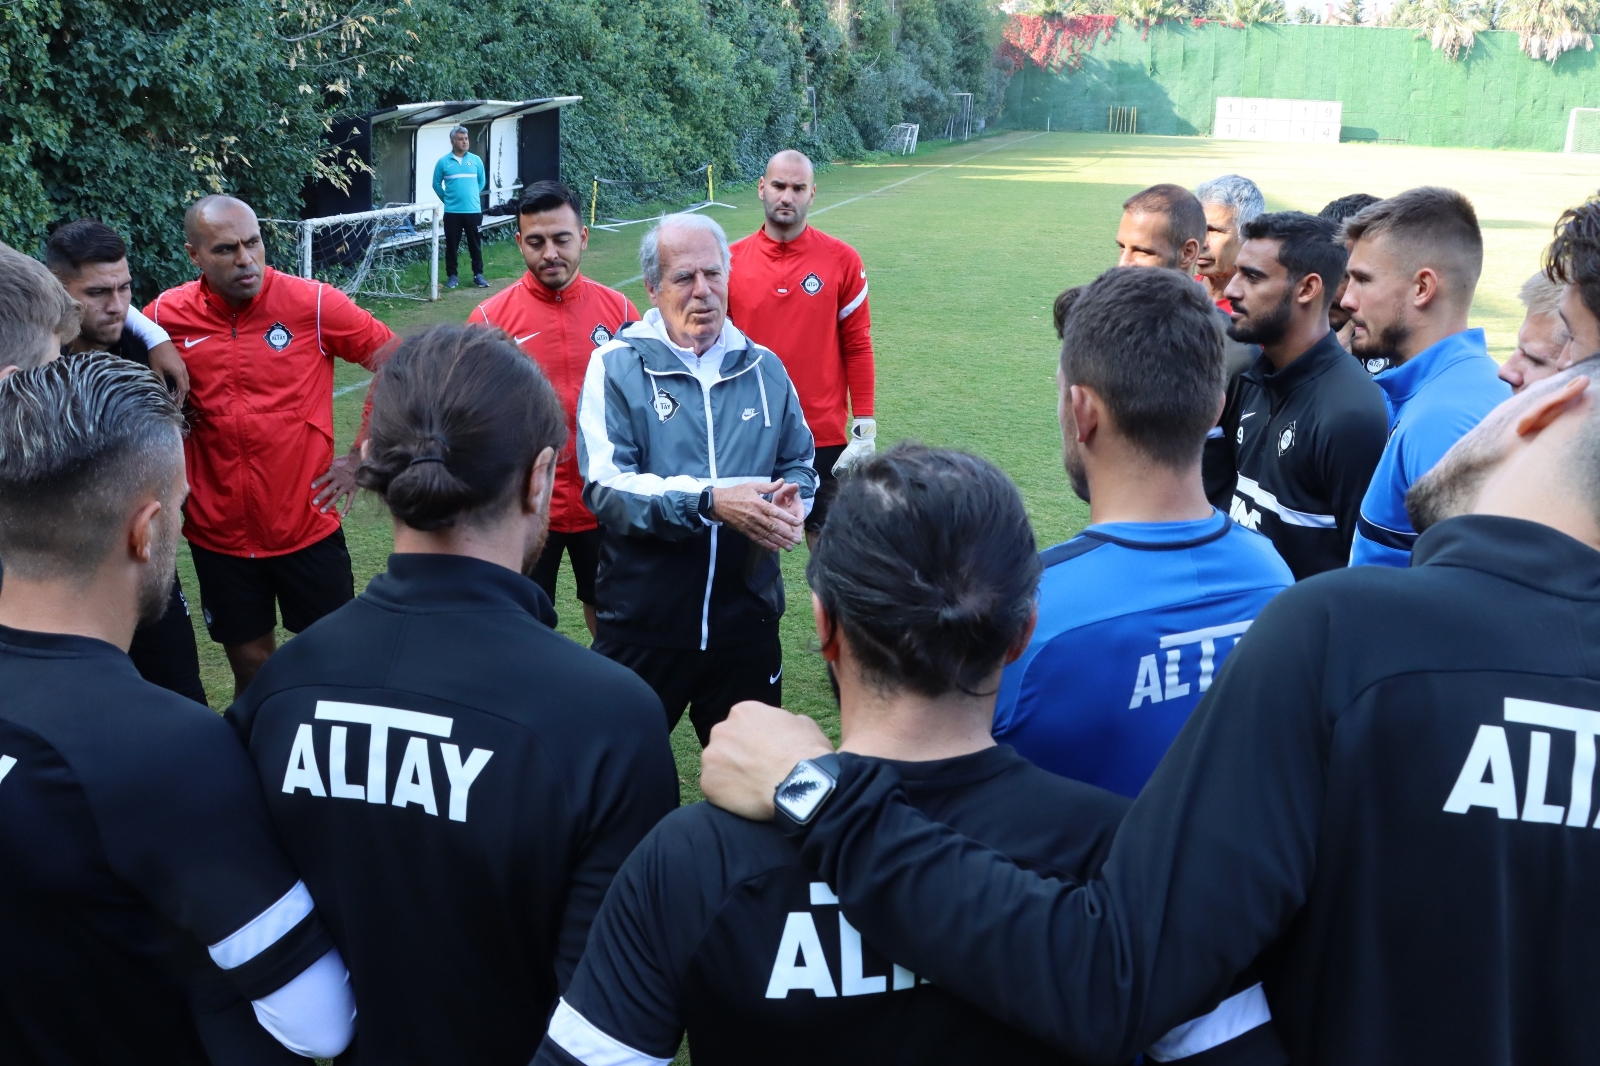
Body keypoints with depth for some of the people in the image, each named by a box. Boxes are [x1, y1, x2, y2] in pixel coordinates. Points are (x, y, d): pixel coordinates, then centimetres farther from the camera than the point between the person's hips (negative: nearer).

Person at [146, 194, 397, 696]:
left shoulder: (312, 303, -10)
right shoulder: (165, 317, -5)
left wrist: (363, 455, -3)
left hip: (308, 526, -1)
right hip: (218, 534, 1)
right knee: (251, 663, 13)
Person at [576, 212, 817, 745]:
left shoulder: (763, 367, 8)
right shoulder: (616, 367, -6)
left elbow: (799, 464, 16)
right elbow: (605, 487, -17)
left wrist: (791, 501, -8)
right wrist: (710, 502, -27)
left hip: (747, 620, 4)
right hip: (642, 623, -3)